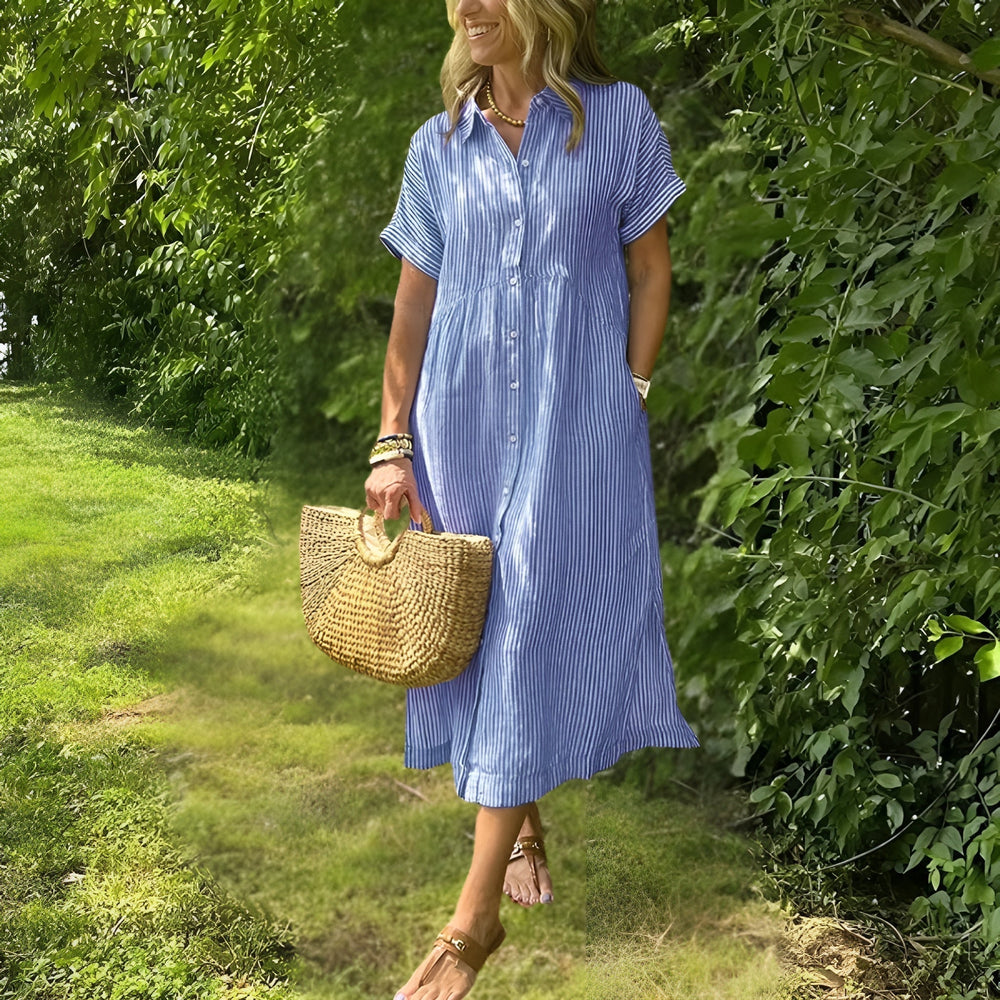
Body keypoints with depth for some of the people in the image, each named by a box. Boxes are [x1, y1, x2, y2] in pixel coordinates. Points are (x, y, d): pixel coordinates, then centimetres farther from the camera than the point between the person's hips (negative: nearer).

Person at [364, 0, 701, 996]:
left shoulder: (617, 118, 1)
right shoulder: (439, 146, 8)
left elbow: (650, 272, 5)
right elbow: (414, 302, 8)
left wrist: (631, 395, -3)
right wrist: (391, 444, 4)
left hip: (576, 424, -3)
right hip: (464, 420, 3)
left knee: (531, 627, -6)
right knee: (484, 626, 9)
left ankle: (477, 912, -3)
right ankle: (520, 818, 32)